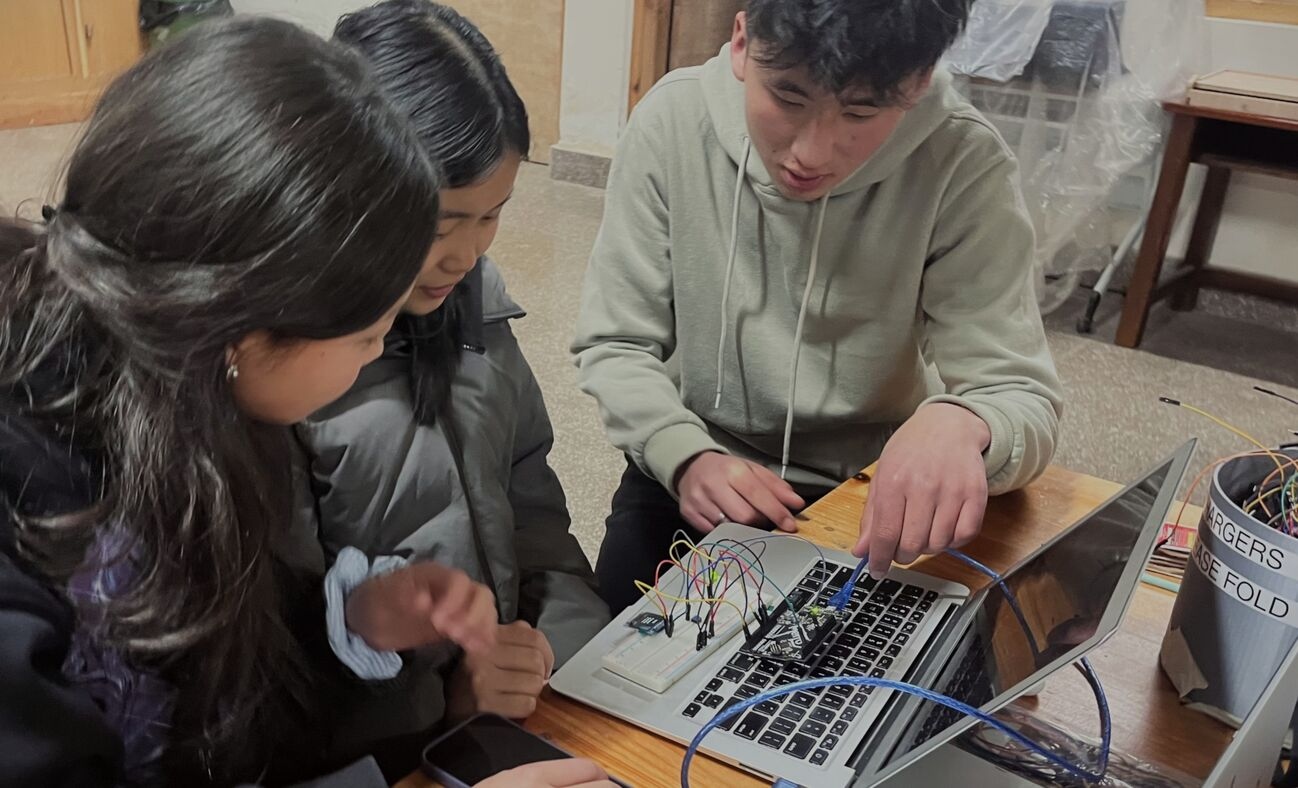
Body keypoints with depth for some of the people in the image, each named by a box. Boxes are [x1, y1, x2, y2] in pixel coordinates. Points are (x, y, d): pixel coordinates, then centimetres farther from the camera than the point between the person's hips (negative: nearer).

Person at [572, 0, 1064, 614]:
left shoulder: (963, 166, -19)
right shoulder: (673, 122, -15)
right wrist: (685, 457, -27)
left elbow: (1023, 401, -19)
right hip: (691, 473, 1)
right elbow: (615, 345, -8)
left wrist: (961, 424, -43)